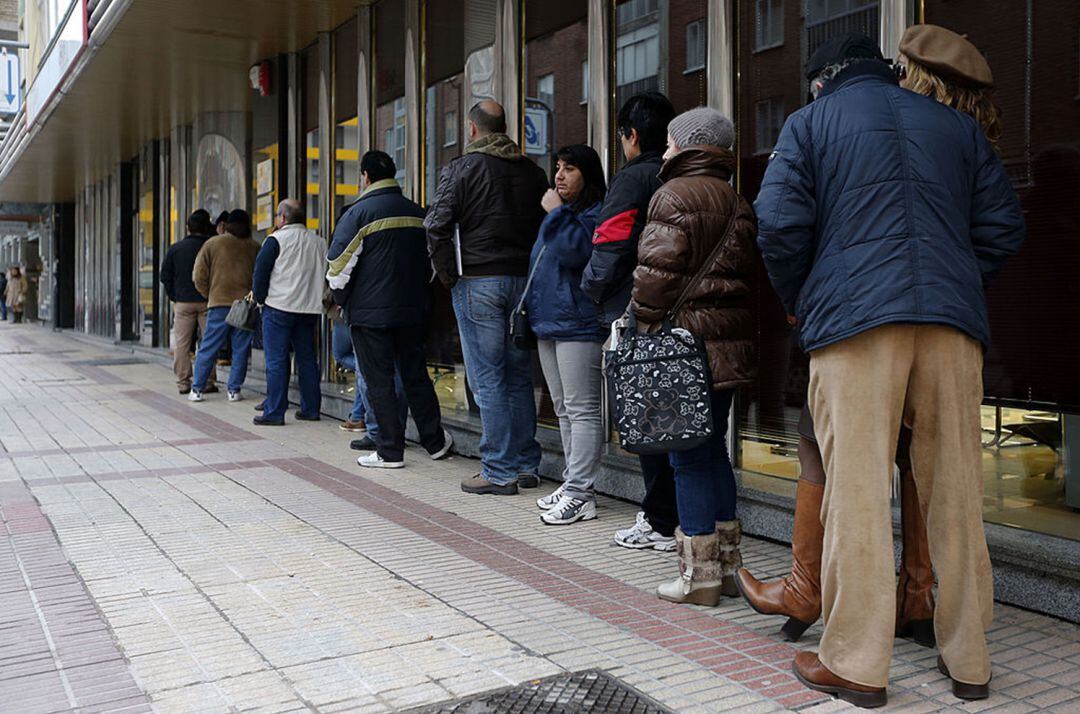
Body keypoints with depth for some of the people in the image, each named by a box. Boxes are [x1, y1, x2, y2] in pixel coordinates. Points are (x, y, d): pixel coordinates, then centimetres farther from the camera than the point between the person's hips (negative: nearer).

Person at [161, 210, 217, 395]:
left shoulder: (175, 248, 4)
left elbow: (165, 276, 5)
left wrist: (174, 297, 12)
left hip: (183, 302, 2)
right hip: (207, 302, -1)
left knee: (181, 344, 6)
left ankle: (183, 383, 6)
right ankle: (208, 383, 3)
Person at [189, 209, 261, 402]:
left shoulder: (212, 244, 2)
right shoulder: (255, 248, 4)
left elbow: (199, 277, 2)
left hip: (219, 304, -1)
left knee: (208, 348, 5)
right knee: (241, 349, 7)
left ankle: (197, 390, 8)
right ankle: (234, 390, 7)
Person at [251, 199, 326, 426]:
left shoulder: (276, 239, -8)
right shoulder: (318, 241, 10)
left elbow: (260, 272, -7)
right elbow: (324, 274, 14)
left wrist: (259, 297, 7)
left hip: (279, 307, -5)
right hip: (310, 309, 6)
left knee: (276, 362, -2)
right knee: (307, 358, 12)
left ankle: (274, 412, -1)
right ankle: (311, 409, 16)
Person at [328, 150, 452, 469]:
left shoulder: (359, 213, -9)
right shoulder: (418, 213, 8)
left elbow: (339, 266, -9)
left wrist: (341, 299, 7)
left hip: (370, 312, -5)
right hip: (413, 310, 5)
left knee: (379, 381, 2)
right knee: (416, 375, 14)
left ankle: (390, 451, 6)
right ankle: (436, 442, 20)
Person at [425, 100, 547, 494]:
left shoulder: (462, 168, -3)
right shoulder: (533, 171, 11)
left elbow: (437, 225, -11)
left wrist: (449, 275, -1)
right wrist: (532, 271, 15)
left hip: (478, 281, -5)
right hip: (524, 281, 5)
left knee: (487, 378, -1)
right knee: (519, 376, 11)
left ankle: (499, 471, 1)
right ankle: (527, 465, 17)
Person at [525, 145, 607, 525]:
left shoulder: (595, 214, -8)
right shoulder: (559, 214, 22)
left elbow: (575, 250, -26)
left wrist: (556, 213, -14)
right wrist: (530, 310, 24)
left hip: (578, 326, -10)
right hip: (548, 324, 10)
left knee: (582, 410, -8)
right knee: (564, 410, 13)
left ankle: (579, 494, -6)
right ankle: (573, 483, 21)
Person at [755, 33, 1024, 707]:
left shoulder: (810, 122, 11)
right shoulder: (957, 125, 21)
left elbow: (780, 224, -2)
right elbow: (1003, 226, 15)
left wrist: (800, 304, 11)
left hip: (853, 317, -3)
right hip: (954, 321, 4)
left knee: (857, 487, -2)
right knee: (956, 490, 8)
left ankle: (856, 663, 2)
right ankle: (969, 659, 16)